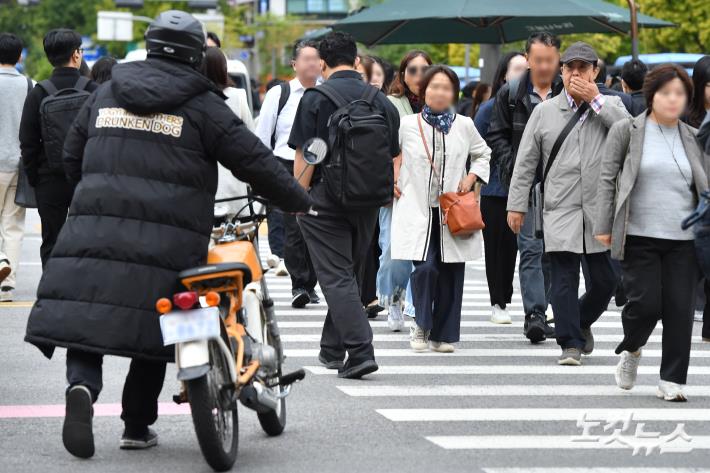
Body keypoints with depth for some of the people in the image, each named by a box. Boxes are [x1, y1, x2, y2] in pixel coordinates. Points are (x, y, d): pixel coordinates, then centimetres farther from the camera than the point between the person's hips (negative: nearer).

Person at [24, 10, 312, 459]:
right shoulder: (202, 105, 3)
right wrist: (299, 200, 13)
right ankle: (138, 425, 14)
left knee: (86, 318, 1)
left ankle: (83, 383, -26)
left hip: (93, 233, 3)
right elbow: (254, 161, 1)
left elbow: (72, 158, 23)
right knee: (153, 329, 9)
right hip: (166, 244, -2)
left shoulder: (104, 95, 16)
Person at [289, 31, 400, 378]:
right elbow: (391, 157, 12)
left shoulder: (315, 98, -7)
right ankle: (333, 349, 28)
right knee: (352, 274, 17)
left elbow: (305, 157, -10)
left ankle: (360, 351, -16)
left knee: (336, 277, -4)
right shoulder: (381, 101, 8)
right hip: (368, 202, 5)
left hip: (326, 197, -5)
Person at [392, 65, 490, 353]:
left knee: (451, 273, 2)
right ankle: (421, 325, 3)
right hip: (418, 210, -2)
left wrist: (471, 178, 6)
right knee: (425, 267, -17)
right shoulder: (407, 125, 2)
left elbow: (484, 154, 21)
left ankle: (443, 334, 15)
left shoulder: (464, 126, 7)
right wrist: (391, 183, 4)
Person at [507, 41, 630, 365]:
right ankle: (570, 344, 0)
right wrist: (516, 204, 4)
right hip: (561, 210, 0)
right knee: (564, 279, -5)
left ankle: (582, 322, 29)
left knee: (604, 281, 3)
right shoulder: (544, 111, 11)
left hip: (602, 209, 0)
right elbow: (526, 162, 10)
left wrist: (595, 101, -10)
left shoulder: (610, 106, 9)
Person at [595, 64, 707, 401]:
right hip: (639, 237, -3)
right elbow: (607, 179, 2)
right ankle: (630, 350, 24)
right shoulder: (626, 131, 2)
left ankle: (671, 380, 6)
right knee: (645, 303, -8)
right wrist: (603, 227, -4)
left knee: (680, 309, -2)